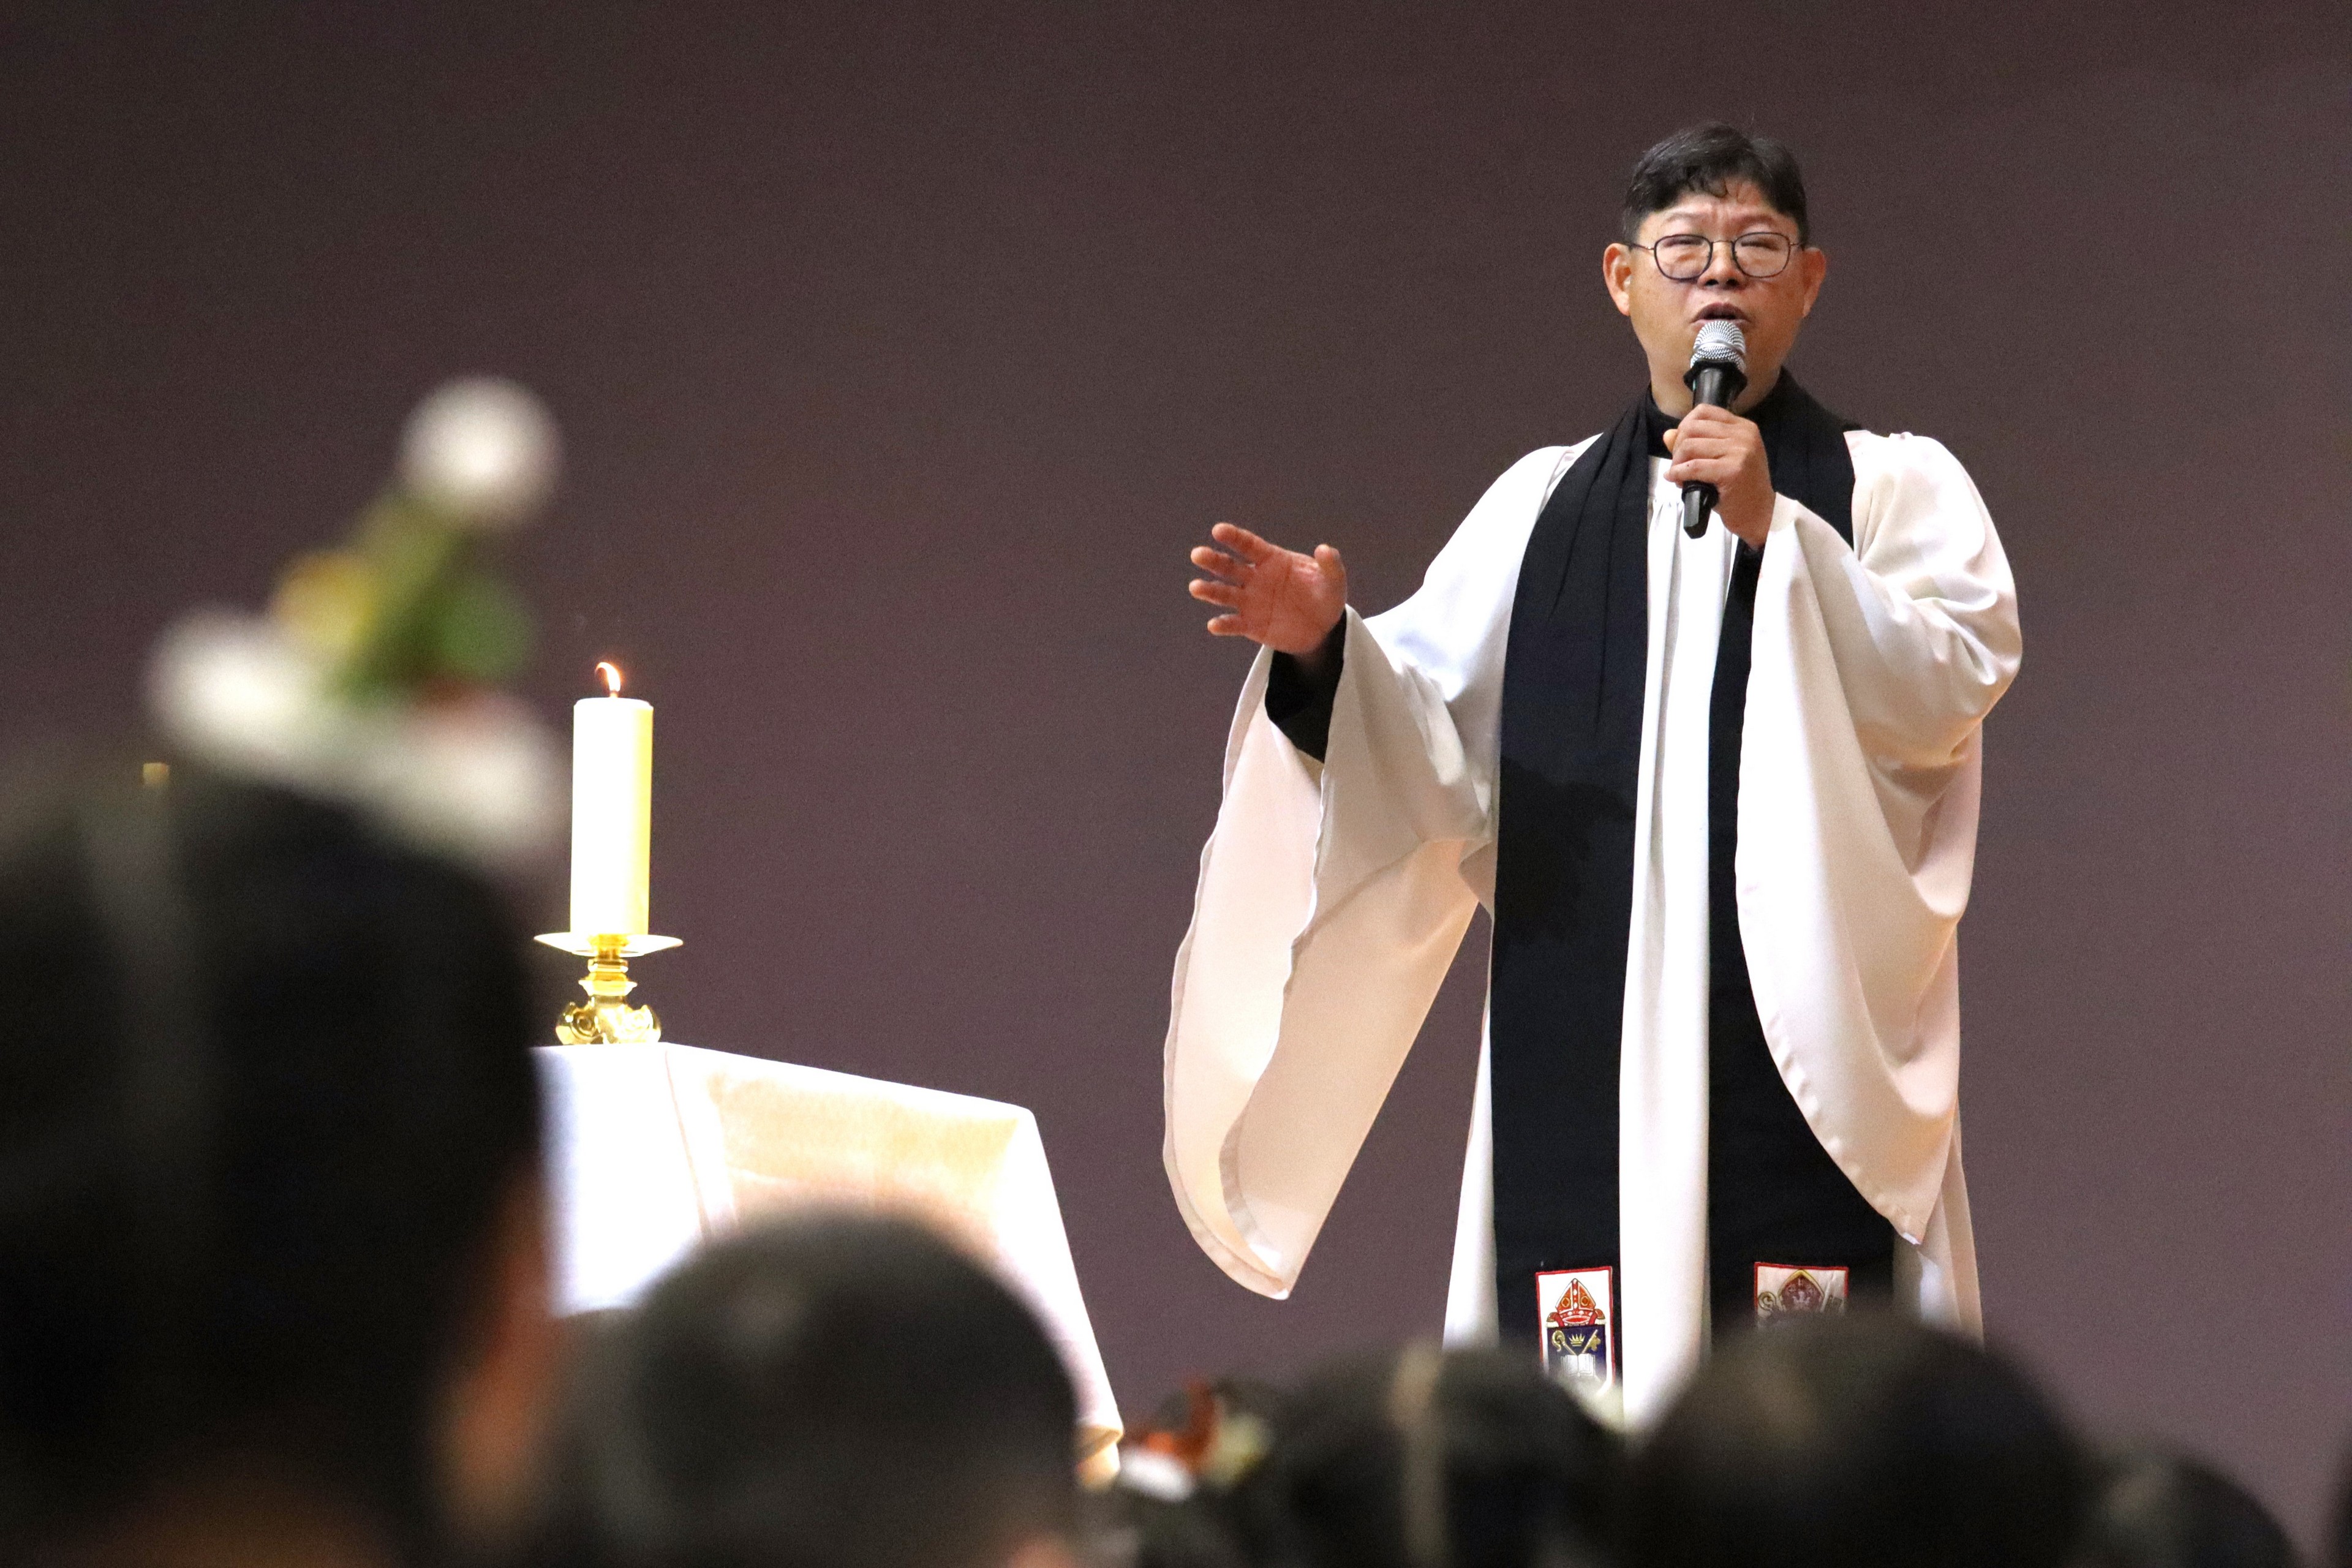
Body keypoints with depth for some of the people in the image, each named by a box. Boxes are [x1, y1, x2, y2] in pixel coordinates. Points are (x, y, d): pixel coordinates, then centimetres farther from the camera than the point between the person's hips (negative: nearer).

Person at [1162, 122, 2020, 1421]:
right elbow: (1433, 740, 7)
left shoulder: (1896, 488, 10)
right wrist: (1322, 648, -12)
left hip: (1806, 1039, -2)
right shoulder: (1541, 505, 17)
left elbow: (1957, 683, -7)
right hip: (1582, 1055, 2)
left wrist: (1776, 534, -16)